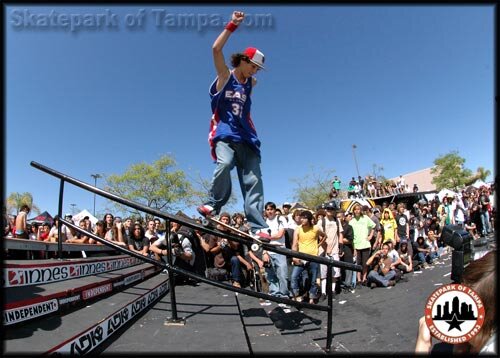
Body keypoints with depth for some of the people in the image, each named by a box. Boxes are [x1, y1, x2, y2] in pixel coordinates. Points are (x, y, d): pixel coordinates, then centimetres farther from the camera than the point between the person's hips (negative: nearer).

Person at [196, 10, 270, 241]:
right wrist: (233, 25, -9)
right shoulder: (225, 76, 6)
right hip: (225, 134, -4)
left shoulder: (250, 84, 19)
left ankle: (257, 227, -12)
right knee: (224, 164, -33)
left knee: (253, 179, -9)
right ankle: (214, 204, -11)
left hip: (245, 137, 4)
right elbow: (216, 49, -9)